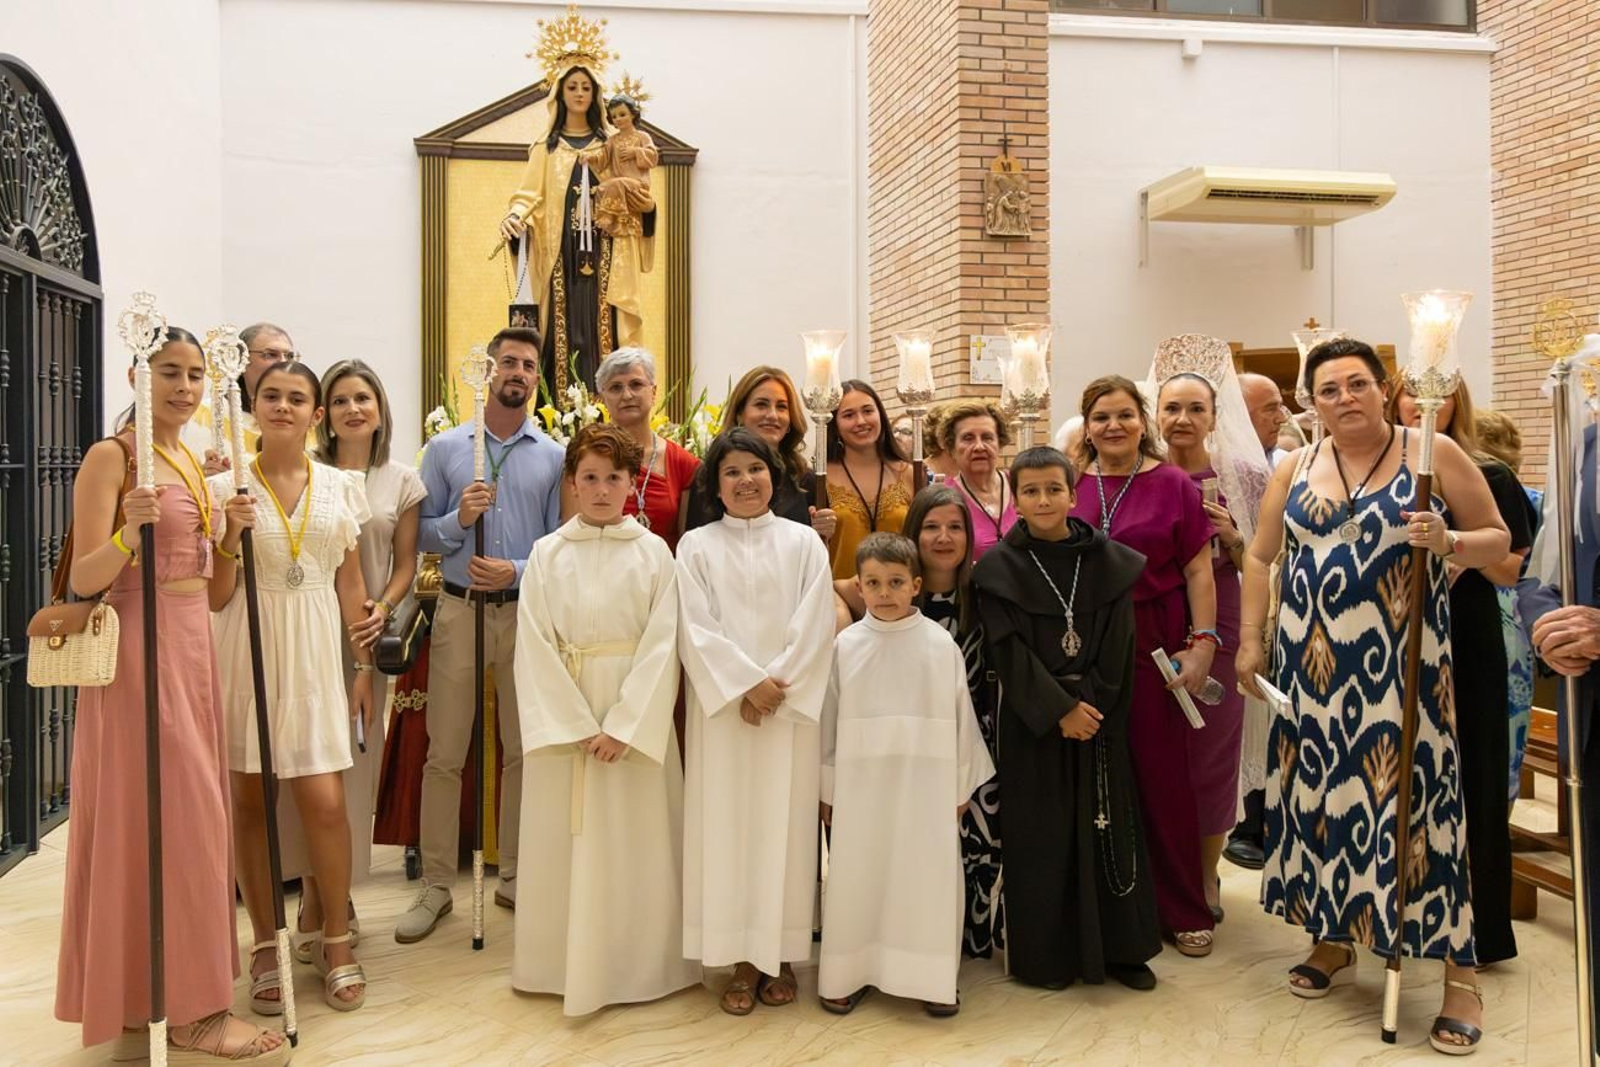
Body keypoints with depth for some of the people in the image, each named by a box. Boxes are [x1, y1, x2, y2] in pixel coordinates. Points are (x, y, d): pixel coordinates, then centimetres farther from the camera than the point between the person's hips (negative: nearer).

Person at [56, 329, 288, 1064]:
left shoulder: (194, 461, 13)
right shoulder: (110, 457, -10)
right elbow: (81, 582, -15)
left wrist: (231, 531, 2)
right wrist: (130, 530, -32)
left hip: (194, 644, 8)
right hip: (141, 648, -8)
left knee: (194, 815, 12)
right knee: (168, 817, -5)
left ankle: (175, 989, 25)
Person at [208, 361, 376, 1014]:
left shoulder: (341, 487, 6)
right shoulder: (226, 488, 0)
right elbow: (216, 597, -1)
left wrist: (364, 665, 8)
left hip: (317, 650, 1)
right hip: (249, 650, -1)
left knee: (325, 802, -5)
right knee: (250, 802, 6)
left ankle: (336, 942, 14)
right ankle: (265, 946, 21)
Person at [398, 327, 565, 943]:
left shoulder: (555, 457, 5)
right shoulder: (445, 448, 5)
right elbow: (422, 536, 3)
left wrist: (518, 571, -13)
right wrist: (458, 519, -16)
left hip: (526, 611, 1)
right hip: (460, 610, 0)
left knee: (525, 750, 8)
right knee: (445, 754, 3)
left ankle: (515, 877, 23)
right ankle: (436, 886, 15)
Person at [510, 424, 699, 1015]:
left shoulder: (653, 552, 0)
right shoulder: (547, 553, 3)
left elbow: (662, 645, -5)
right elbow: (535, 647, -2)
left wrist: (624, 725, -13)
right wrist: (576, 725, -10)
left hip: (636, 716, -1)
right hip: (562, 717, 1)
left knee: (633, 840, 4)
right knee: (564, 841, 6)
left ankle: (634, 965, 18)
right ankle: (566, 965, 20)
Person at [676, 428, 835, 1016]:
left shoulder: (804, 543, 5)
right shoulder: (697, 546, 4)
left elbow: (814, 627, -2)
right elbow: (697, 631, -4)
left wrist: (777, 685, -11)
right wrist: (747, 684, -13)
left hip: (793, 705, 0)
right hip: (723, 705, 0)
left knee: (785, 825, 3)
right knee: (727, 825, 1)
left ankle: (780, 955, 15)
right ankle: (741, 961, 12)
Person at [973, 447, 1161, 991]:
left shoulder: (1109, 561, 3)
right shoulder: (998, 568, -4)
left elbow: (1117, 643, 0)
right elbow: (1009, 651, -9)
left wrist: (1087, 701, -11)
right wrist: (1059, 709, -15)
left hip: (1100, 714, 2)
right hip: (1032, 718, -2)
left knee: (1107, 826, 7)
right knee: (1040, 833, 3)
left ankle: (1119, 947, 20)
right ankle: (1045, 953, 16)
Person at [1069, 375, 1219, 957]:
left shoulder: (1173, 485, 0)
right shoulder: (1072, 486, 5)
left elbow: (1198, 570, 0)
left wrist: (1202, 642, -8)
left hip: (1155, 645, -2)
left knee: (1164, 775, 2)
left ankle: (1184, 910, 18)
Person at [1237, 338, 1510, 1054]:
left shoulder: (1434, 454, -1)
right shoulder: (1295, 469, 9)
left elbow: (1499, 538, 3)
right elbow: (1260, 556, 13)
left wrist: (1450, 543, -18)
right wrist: (1251, 639, 8)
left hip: (1402, 665, -3)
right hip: (1313, 666, 4)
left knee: (1415, 794, -5)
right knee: (1321, 790, 9)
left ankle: (1459, 973, 8)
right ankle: (1334, 937, 27)